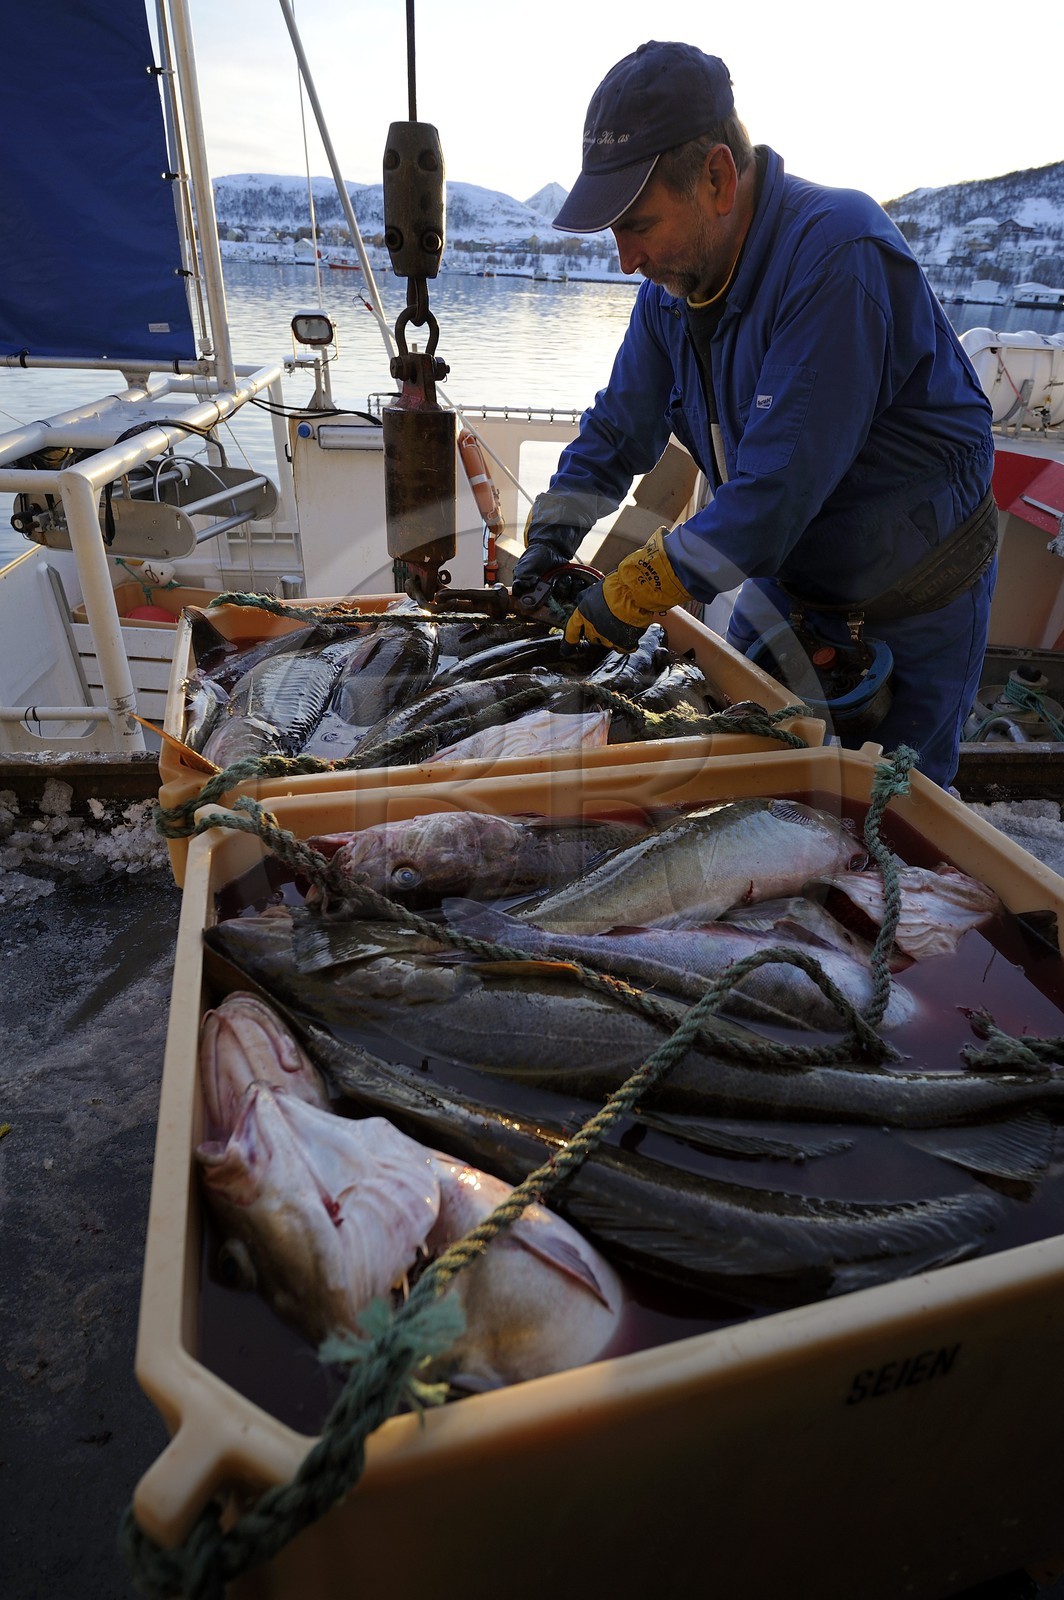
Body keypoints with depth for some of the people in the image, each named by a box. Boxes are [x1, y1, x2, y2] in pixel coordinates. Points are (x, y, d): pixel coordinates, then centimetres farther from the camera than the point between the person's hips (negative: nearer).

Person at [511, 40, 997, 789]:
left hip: (913, 605, -6)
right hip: (788, 579, 7)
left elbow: (778, 489, -34)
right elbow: (621, 427, 6)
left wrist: (635, 594, -28)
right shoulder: (675, 278, -3)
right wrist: (553, 536, -8)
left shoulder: (839, 256, -29)